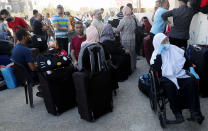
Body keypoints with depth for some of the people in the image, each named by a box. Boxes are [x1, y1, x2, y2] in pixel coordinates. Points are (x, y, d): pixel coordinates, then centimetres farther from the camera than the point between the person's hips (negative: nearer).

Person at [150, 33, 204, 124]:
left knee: (191, 81, -26)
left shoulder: (174, 48, 12)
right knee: (169, 85, -36)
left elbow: (186, 60, 20)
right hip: (166, 77, -3)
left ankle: (194, 111, -20)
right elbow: (156, 68, -17)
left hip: (180, 74, 4)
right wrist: (159, 53, -16)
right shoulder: (156, 53, 1)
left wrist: (191, 70, 7)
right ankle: (177, 113, -26)